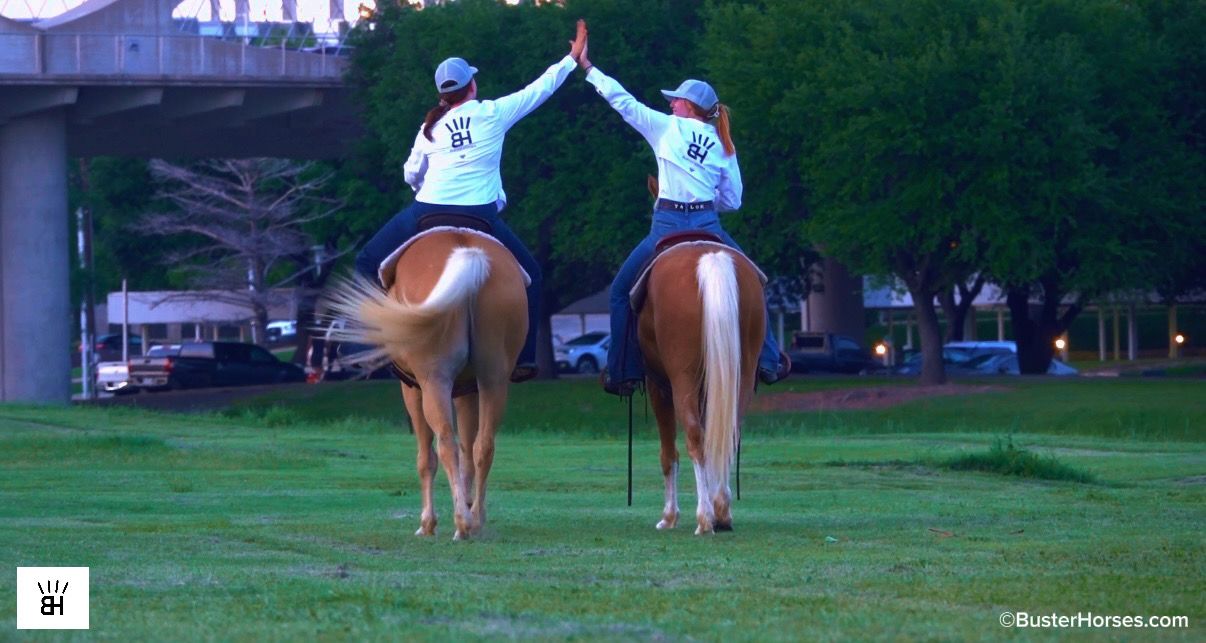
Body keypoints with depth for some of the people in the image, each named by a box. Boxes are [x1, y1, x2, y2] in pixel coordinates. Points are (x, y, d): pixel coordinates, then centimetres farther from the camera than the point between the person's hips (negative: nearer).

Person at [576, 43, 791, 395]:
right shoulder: (723, 146, 11)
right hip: (708, 226, 3)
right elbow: (732, 200, 11)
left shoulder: (667, 128, 3)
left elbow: (623, 102, 8)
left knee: (623, 290, 15)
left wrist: (589, 68, 17)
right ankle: (768, 362, 20)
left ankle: (622, 373, 12)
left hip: (667, 227, -3)